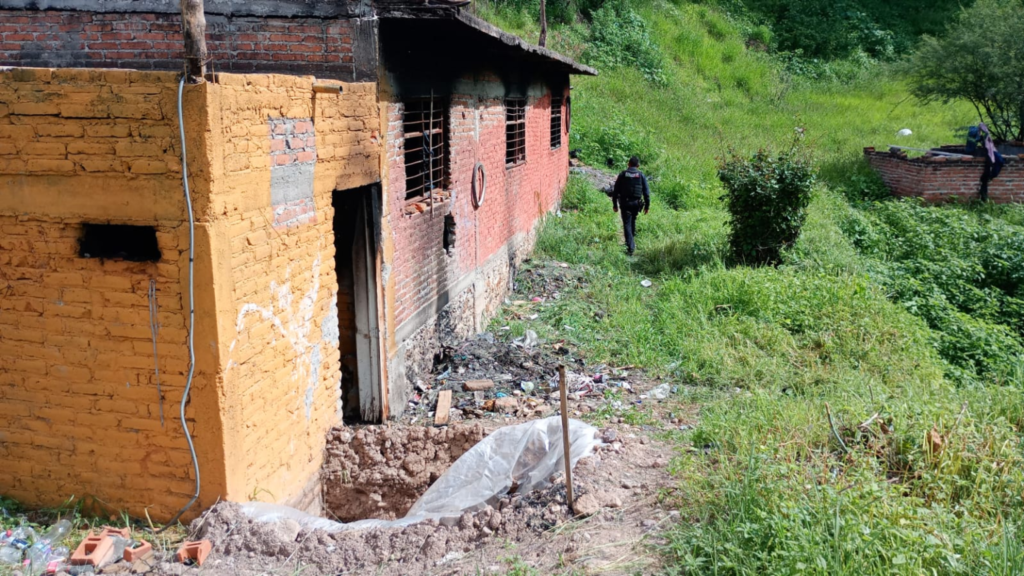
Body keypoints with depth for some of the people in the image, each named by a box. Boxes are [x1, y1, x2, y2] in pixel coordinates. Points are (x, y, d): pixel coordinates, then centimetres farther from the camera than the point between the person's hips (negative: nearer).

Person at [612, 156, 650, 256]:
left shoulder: (623, 174, -1)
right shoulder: (641, 175, 0)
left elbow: (615, 190, 0)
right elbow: (646, 192, -1)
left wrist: (615, 204, 7)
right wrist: (647, 205, 6)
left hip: (625, 203, -2)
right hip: (636, 203, 2)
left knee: (627, 224, -1)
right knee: (633, 220, 25)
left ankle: (630, 247, -13)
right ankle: (632, 239, 37)